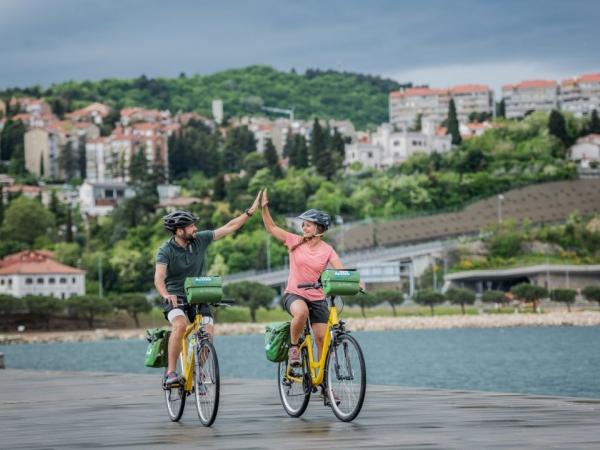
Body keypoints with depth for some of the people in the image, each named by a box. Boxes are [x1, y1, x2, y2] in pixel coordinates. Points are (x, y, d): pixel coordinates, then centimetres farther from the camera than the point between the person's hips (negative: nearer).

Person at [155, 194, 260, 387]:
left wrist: (251, 211, -1)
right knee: (180, 325, -32)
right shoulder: (166, 250, -13)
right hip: (176, 299, -4)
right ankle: (171, 372, -26)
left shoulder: (200, 240, 0)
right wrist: (165, 294, -46)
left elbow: (229, 228, 3)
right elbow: (159, 277, -26)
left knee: (208, 334, -15)